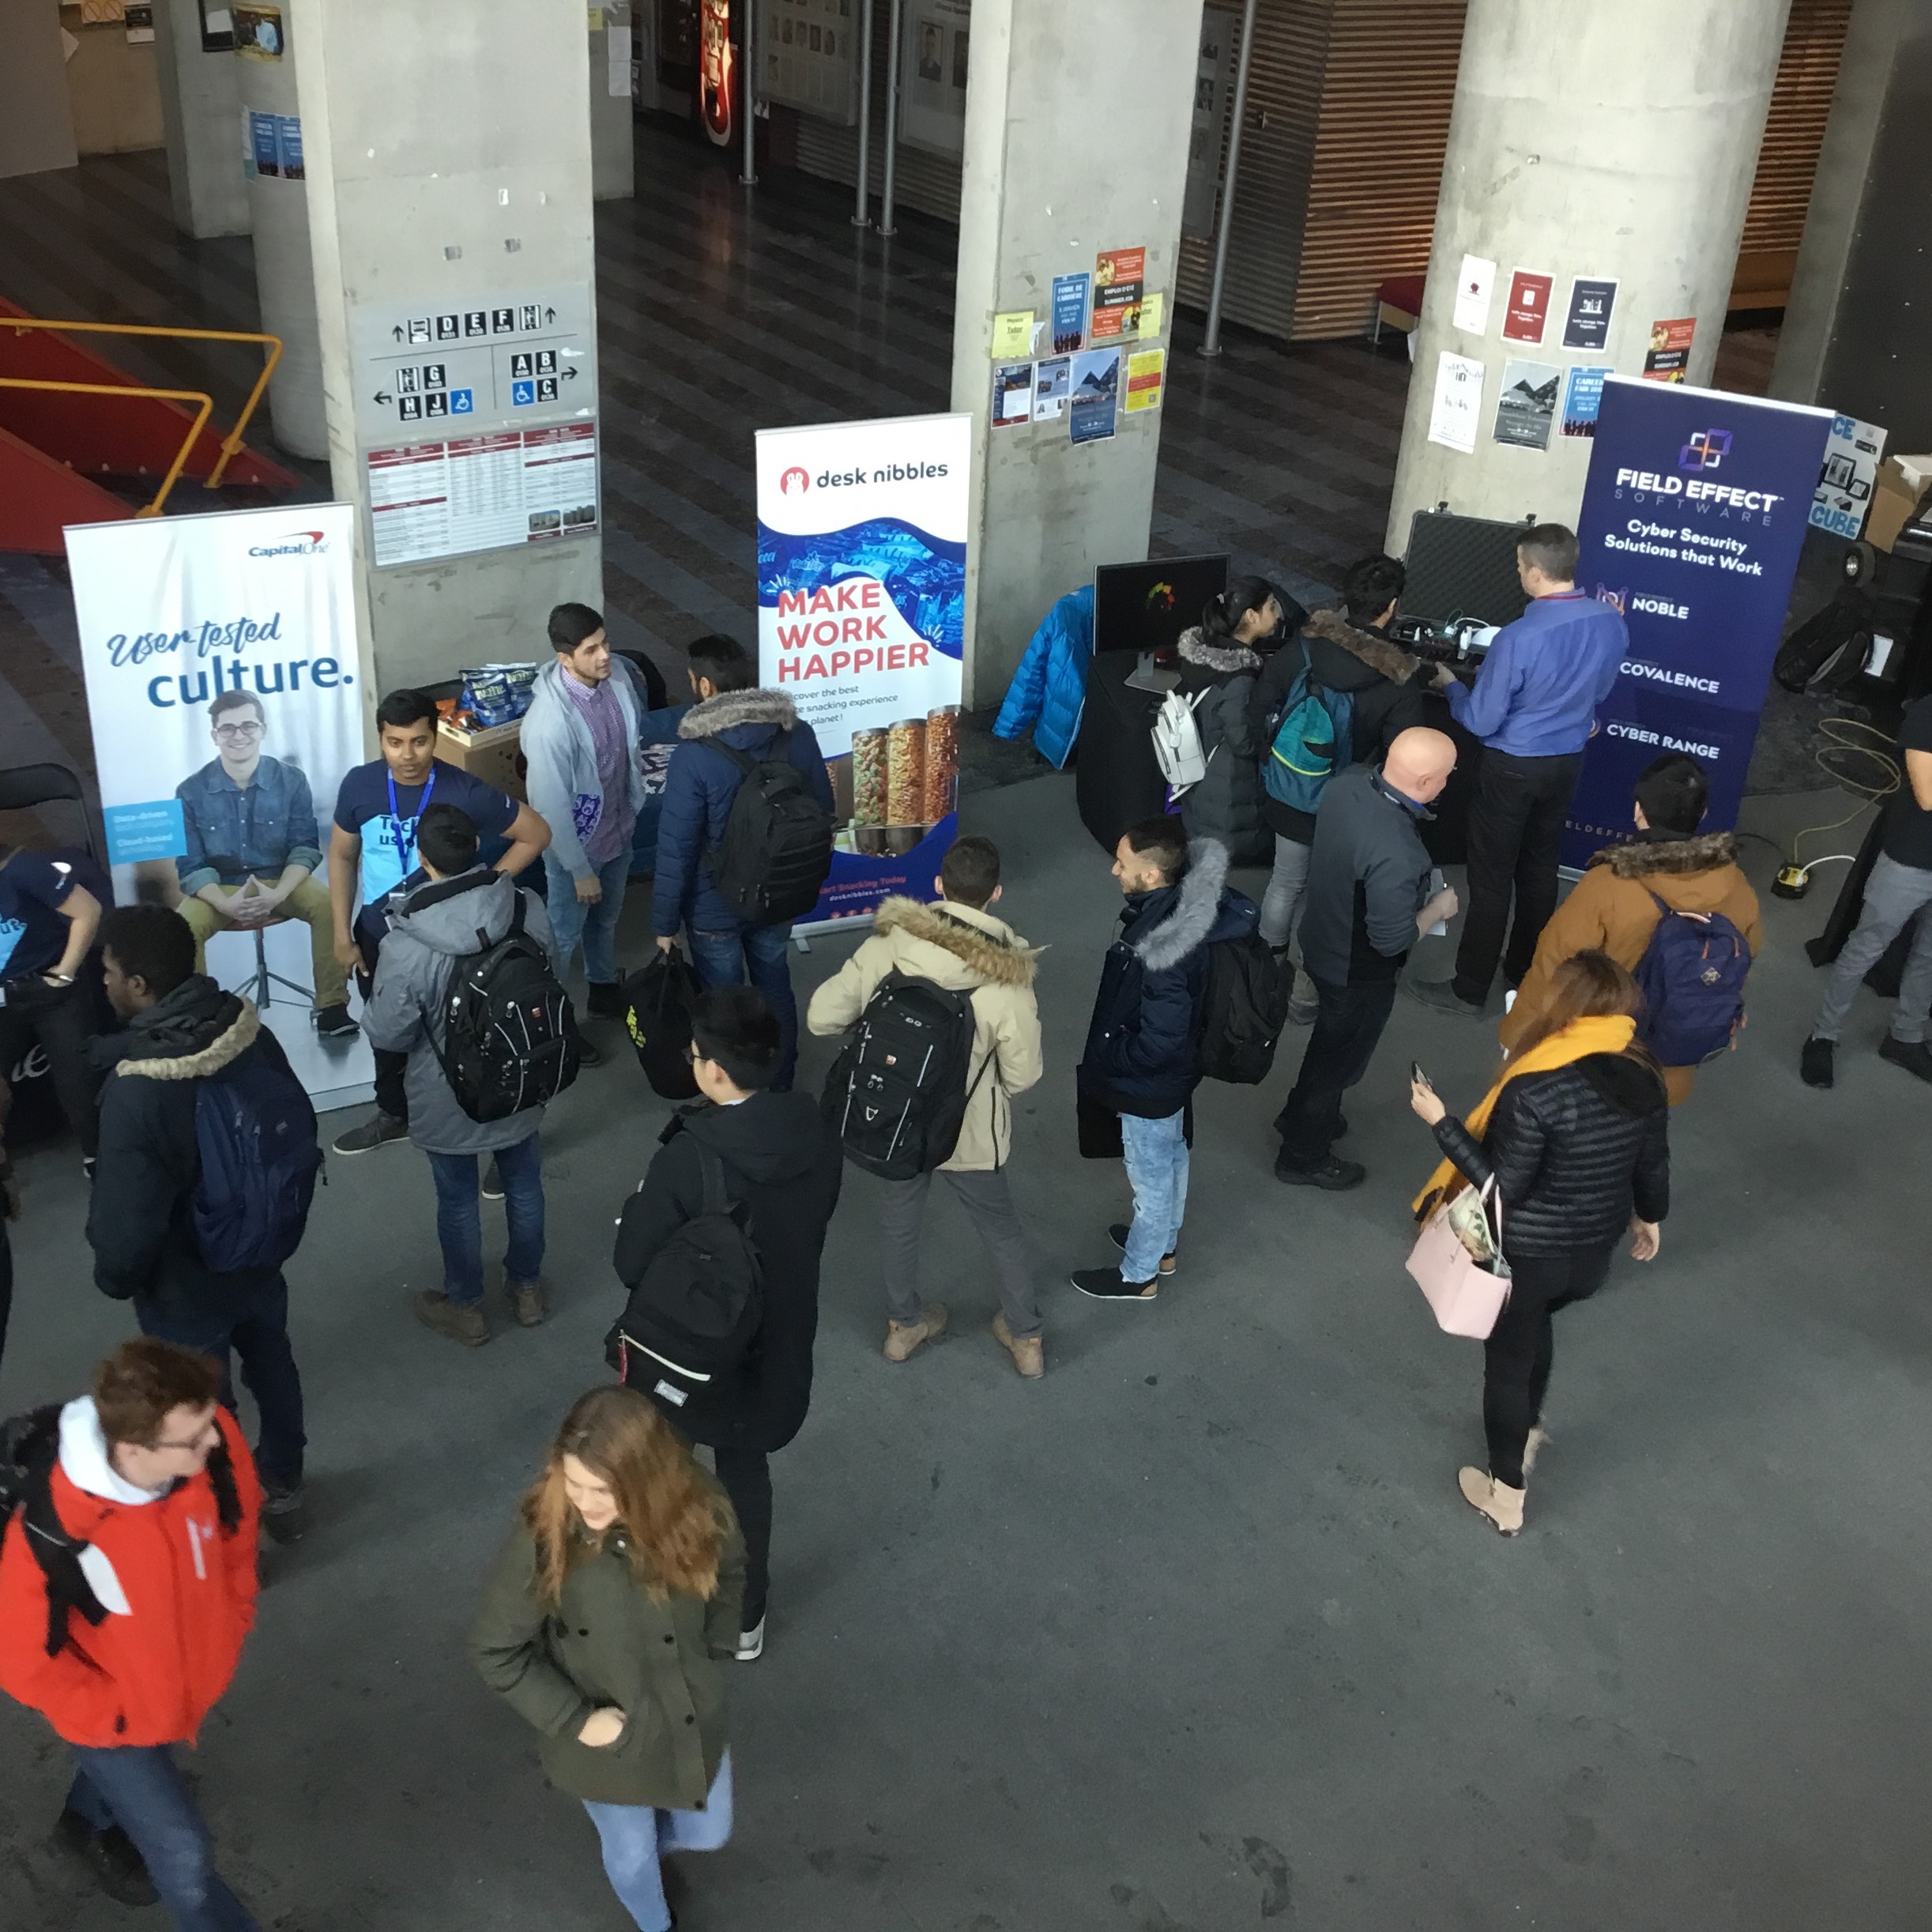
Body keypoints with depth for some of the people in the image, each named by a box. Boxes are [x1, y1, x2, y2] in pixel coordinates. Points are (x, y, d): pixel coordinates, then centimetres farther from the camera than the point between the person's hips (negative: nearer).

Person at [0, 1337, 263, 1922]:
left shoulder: (214, 1446, -30)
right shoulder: (50, 1533, -41)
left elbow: (238, 1520, -6)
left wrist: (231, 1625, 2)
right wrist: (113, 1715, -13)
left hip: (193, 1675, 5)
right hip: (115, 1713, -5)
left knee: (134, 1775, 34)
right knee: (182, 1852, 8)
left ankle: (89, 1825, 67)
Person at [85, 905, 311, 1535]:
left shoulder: (136, 1091, -36)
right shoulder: (252, 1034, -16)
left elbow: (128, 1218, -26)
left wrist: (114, 1277, -4)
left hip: (185, 1282, -6)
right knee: (271, 1364, 27)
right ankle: (283, 1488, 49)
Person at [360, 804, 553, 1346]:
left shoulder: (406, 947, -32)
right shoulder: (529, 908, -20)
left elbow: (385, 1034, -18)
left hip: (449, 1098, -3)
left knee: (458, 1200, 19)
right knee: (523, 1185, 24)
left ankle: (466, 1307, 39)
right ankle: (527, 1287, 45)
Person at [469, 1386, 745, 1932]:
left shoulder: (694, 1515, -24)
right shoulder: (543, 1537, -31)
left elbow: (729, 1574, 1)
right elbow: (494, 1652, -18)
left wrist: (711, 1653, -3)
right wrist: (573, 1720, -18)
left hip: (695, 1722, 2)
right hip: (606, 1740, -2)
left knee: (707, 1834, 26)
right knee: (631, 1855, 24)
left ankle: (649, 1837, 61)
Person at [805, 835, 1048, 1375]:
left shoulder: (886, 946, -20)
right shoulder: (1007, 981, -26)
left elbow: (821, 1016, -15)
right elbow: (1023, 1075, -16)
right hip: (971, 1135, -2)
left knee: (898, 1219, 28)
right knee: (1003, 1231, 23)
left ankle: (903, 1323, 48)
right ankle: (1026, 1339, 40)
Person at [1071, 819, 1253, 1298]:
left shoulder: (1162, 952, -39)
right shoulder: (1182, 902, -14)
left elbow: (1158, 1043, -34)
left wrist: (1103, 1062, -16)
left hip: (1150, 1084, -8)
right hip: (1174, 1071, 9)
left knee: (1151, 1178, 16)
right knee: (1171, 1161, 29)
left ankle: (1139, 1275, 39)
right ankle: (1163, 1246, 53)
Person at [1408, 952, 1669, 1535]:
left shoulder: (1535, 1089, -30)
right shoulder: (1644, 1077, -11)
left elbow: (1502, 1186, -25)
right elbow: (1653, 1164, 3)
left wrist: (1441, 1121, -21)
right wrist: (1649, 1217, 22)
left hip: (1525, 1255, -6)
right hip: (1594, 1254, 6)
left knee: (1508, 1359, 16)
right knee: (1533, 1324, 35)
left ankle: (1505, 1497, 32)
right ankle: (1528, 1427, 54)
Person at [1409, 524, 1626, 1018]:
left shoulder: (1518, 639, -28)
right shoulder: (1611, 623, -7)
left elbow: (1481, 722, -19)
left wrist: (1450, 685, -1)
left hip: (1513, 768, -6)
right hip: (1567, 761, 6)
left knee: (1491, 877, 4)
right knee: (1541, 867, 21)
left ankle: (1470, 991, 14)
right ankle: (1527, 972, 36)